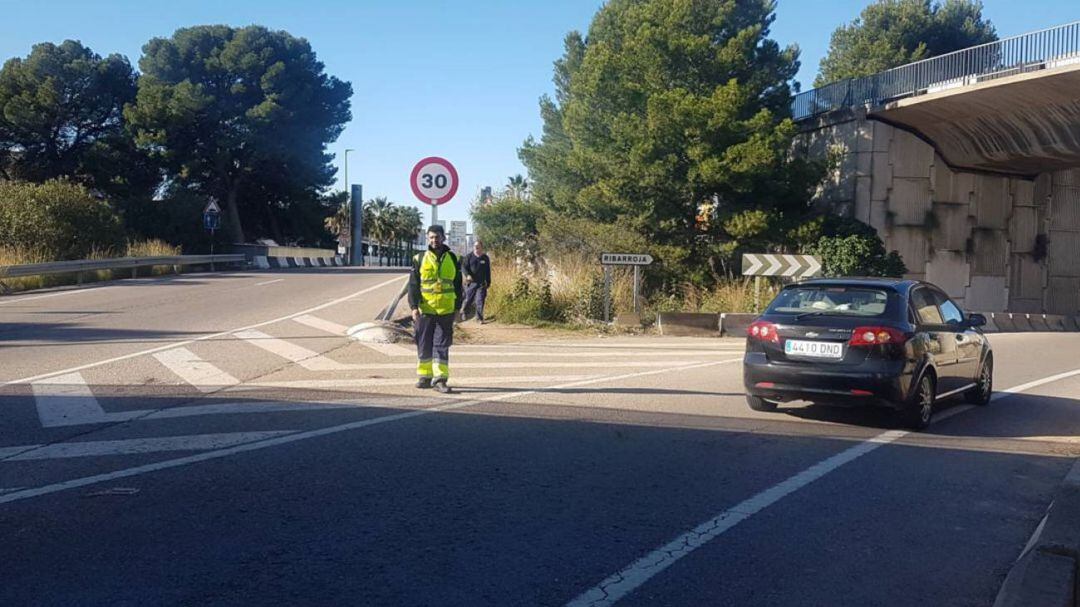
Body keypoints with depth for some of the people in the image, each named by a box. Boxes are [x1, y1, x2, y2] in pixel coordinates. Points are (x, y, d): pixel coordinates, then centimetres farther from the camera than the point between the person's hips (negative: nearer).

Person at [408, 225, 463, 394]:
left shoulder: (452, 259, 7)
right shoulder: (419, 259, 3)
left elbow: (457, 285, 12)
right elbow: (413, 285, 1)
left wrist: (457, 308, 9)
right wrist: (414, 306, -9)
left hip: (446, 310, 0)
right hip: (425, 310, 0)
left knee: (442, 345, -1)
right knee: (424, 346, 6)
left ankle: (440, 379, 0)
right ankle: (425, 376, 16)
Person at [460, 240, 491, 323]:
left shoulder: (485, 258, 7)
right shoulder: (469, 256, 0)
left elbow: (488, 272, 14)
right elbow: (463, 267, -5)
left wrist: (488, 282, 14)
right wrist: (467, 275, -23)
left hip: (481, 284, 1)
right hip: (471, 283, -1)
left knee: (480, 300, -5)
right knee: (468, 299, 7)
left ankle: (480, 318, 3)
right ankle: (463, 311, 33)